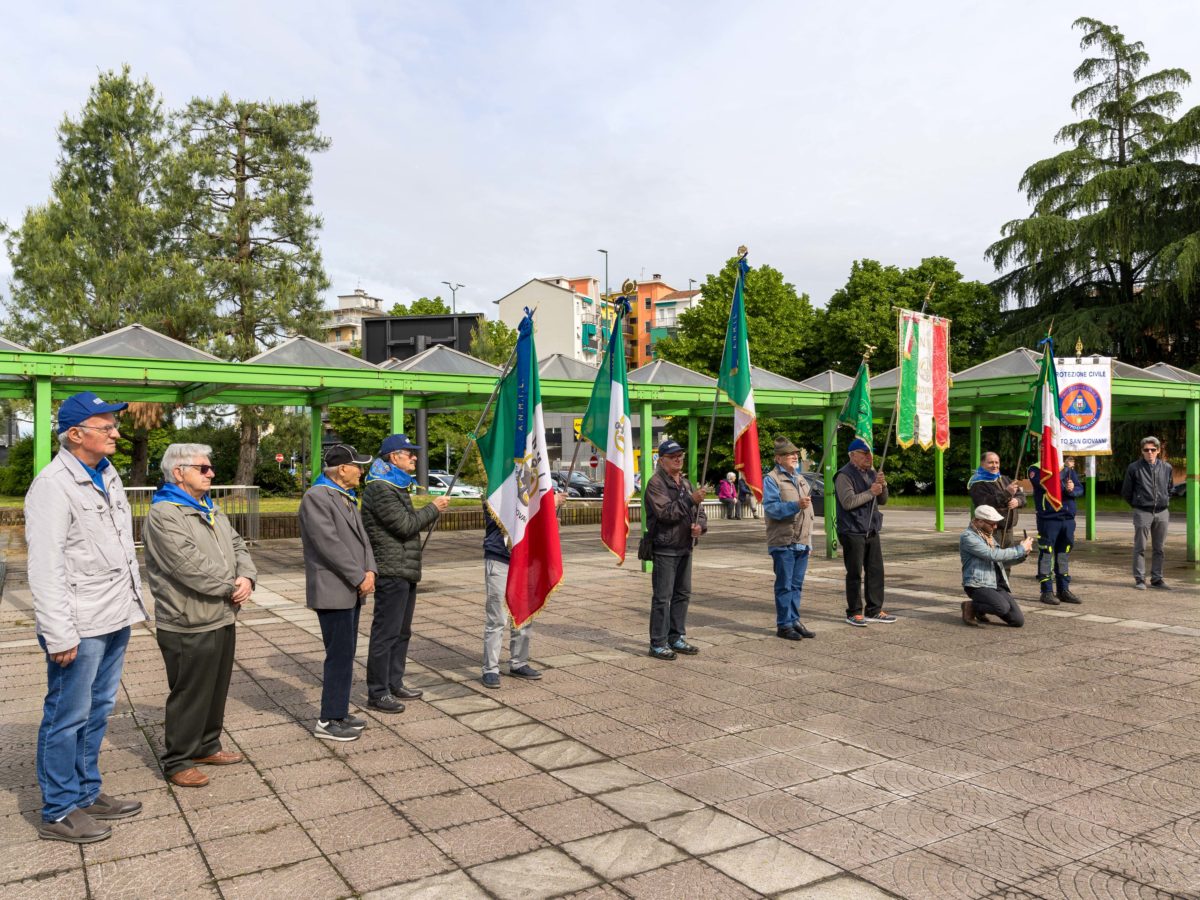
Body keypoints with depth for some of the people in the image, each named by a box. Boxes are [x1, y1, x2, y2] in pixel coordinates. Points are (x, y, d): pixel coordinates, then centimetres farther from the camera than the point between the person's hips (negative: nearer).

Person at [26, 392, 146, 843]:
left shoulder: (108, 476, 10)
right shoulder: (53, 485, -16)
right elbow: (45, 567, -19)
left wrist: (133, 598, 17)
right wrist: (59, 634, -21)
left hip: (115, 619, 9)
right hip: (80, 625, -8)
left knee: (98, 710, 18)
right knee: (67, 717, 4)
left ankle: (86, 793, 33)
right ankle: (59, 811, 18)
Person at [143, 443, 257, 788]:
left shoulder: (211, 510, 15)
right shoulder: (163, 514, -15)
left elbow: (237, 546, 13)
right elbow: (189, 565, -23)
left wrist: (246, 578, -7)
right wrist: (231, 588, -15)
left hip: (223, 619, 9)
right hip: (188, 626, -9)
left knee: (217, 690, 19)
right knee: (189, 695, 2)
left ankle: (207, 746, 34)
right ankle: (178, 761, 16)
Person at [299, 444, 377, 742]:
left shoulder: (348, 497, 15)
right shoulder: (316, 497, -14)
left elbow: (361, 536, 14)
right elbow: (329, 544, -20)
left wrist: (369, 571, -2)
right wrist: (359, 578, -16)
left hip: (352, 590, 9)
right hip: (333, 591, -9)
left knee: (345, 654, 14)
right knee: (340, 656, -5)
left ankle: (339, 712, 23)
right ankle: (329, 720, 4)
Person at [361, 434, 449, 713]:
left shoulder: (397, 486, 20)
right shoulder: (380, 488, -14)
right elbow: (405, 525, -19)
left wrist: (431, 513, 9)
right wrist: (433, 508, -7)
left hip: (406, 571, 11)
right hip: (391, 572, -11)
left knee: (402, 632, 17)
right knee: (385, 633, -5)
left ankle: (394, 684, 27)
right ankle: (377, 693, 2)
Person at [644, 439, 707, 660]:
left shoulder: (686, 483, 16)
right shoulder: (656, 483, -9)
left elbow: (699, 511, 18)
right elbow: (665, 512, -21)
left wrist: (700, 525, -4)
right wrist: (690, 500, -26)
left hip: (685, 547, 8)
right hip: (665, 548, -8)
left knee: (683, 594, 14)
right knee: (662, 597, -4)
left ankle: (677, 638, 25)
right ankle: (658, 644, 2)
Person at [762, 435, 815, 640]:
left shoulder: (801, 480, 19)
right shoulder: (772, 479, -6)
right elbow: (771, 508, -17)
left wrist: (809, 542, 20)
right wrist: (795, 505, -29)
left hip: (802, 543, 7)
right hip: (783, 543, -7)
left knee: (797, 585, 11)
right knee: (784, 585, -2)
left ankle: (794, 621, 21)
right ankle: (784, 625, 5)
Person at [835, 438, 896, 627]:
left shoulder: (871, 473, 15)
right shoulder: (844, 475, -10)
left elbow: (882, 501, 18)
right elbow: (848, 502, -21)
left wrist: (883, 486, -2)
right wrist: (870, 492, -17)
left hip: (872, 531, 8)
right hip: (852, 532, -8)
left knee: (876, 571, 10)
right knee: (855, 574, -2)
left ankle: (874, 611, 19)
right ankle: (853, 613, 7)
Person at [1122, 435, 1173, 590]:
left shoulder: (1166, 467, 5)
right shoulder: (1134, 468, -5)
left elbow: (1169, 489, 21)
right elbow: (1126, 492, 4)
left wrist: (1165, 502, 14)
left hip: (1162, 513, 3)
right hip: (1142, 513, -3)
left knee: (1159, 549, 9)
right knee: (1140, 548, 0)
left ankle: (1157, 579, 17)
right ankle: (1140, 579, 5)